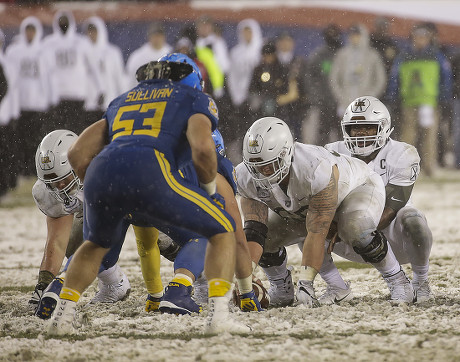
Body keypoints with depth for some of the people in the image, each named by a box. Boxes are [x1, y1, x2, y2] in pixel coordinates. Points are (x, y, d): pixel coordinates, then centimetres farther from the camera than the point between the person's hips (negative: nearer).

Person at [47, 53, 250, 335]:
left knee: (97, 243, 36)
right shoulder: (195, 99, 23)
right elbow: (202, 148, 1)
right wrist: (210, 188, 18)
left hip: (100, 174, 5)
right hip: (149, 174, -5)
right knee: (222, 231, 14)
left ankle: (63, 314, 22)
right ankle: (218, 315, -3)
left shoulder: (123, 100, 36)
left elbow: (78, 153, 28)